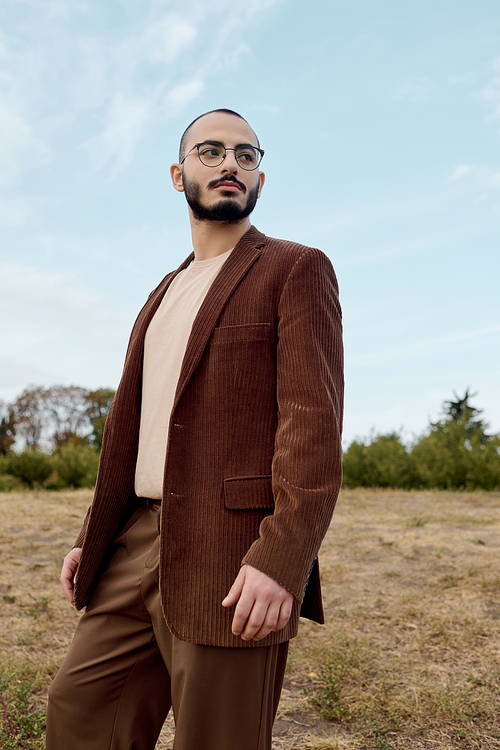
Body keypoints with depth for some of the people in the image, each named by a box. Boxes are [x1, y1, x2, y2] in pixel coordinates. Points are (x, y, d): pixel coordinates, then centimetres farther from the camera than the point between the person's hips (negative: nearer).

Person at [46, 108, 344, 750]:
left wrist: (283, 562, -23)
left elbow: (314, 421, -13)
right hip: (141, 545, 7)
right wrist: (93, 537, 15)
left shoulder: (296, 270, -2)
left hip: (235, 562, -7)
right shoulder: (169, 292, 21)